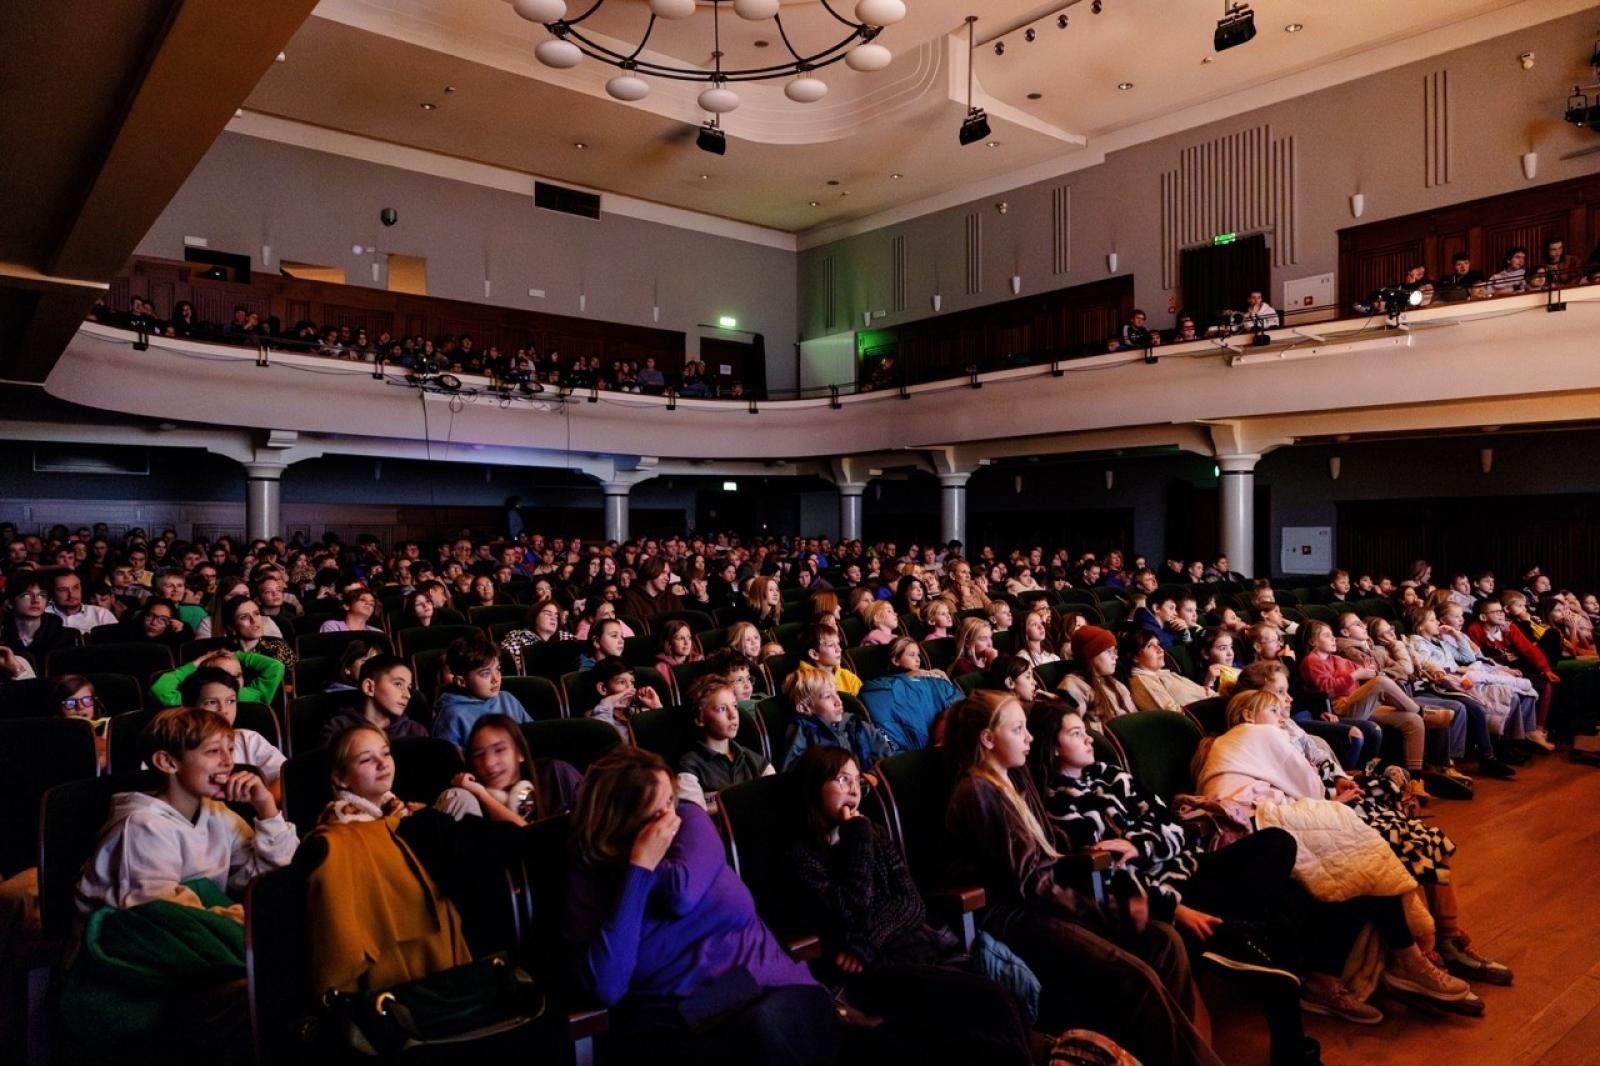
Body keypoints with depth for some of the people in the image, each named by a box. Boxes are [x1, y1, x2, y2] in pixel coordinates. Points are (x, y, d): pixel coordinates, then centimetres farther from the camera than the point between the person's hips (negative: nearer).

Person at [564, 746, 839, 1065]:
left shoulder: (689, 820, 7)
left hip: (766, 986, 1)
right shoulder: (588, 873, 1)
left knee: (761, 1031, -34)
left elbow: (682, 895, -15)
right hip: (672, 1019, -1)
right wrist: (640, 866, -13)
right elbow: (606, 988, -15)